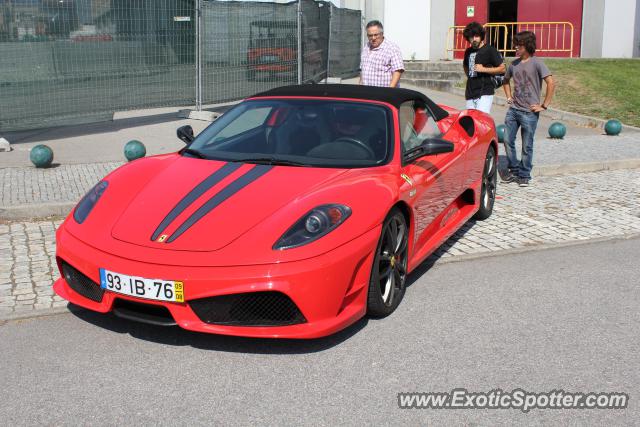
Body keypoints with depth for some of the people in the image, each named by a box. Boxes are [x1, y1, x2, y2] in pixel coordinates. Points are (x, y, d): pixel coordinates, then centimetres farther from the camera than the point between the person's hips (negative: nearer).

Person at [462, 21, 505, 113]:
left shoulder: (490, 50, -3)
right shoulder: (468, 51, 15)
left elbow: (502, 68, -5)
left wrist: (484, 69, -15)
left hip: (484, 93, -7)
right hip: (470, 94, 7)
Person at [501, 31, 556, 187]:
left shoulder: (536, 63, -9)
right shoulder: (514, 64, 9)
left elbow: (551, 83, -15)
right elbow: (506, 80, 29)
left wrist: (544, 105, -15)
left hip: (529, 112, -6)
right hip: (513, 110, 6)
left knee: (527, 146, 3)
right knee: (508, 141, 5)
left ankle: (524, 176, 14)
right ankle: (513, 170, 21)